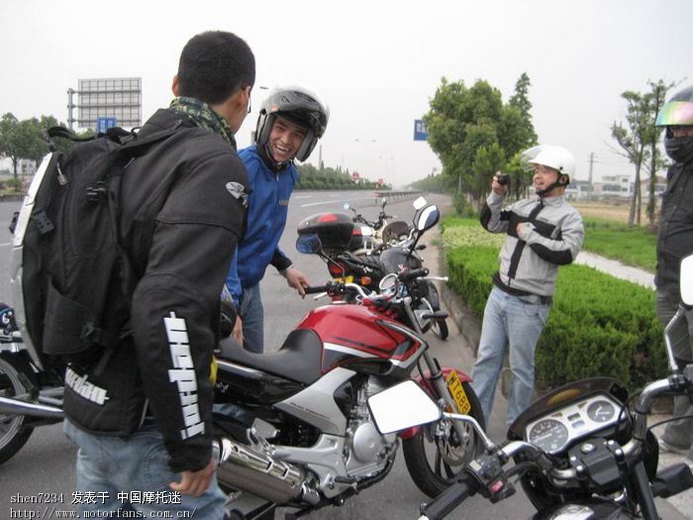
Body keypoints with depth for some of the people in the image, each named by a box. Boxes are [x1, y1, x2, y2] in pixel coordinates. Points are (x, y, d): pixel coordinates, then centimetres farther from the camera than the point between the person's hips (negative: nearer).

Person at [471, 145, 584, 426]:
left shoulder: (569, 217, -6)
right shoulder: (523, 206, 11)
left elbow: (566, 253, -21)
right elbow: (490, 223, 16)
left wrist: (529, 234, -15)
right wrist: (496, 196, 1)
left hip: (529, 305, -6)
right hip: (499, 295, 6)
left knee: (521, 368, 6)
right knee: (486, 358, 9)